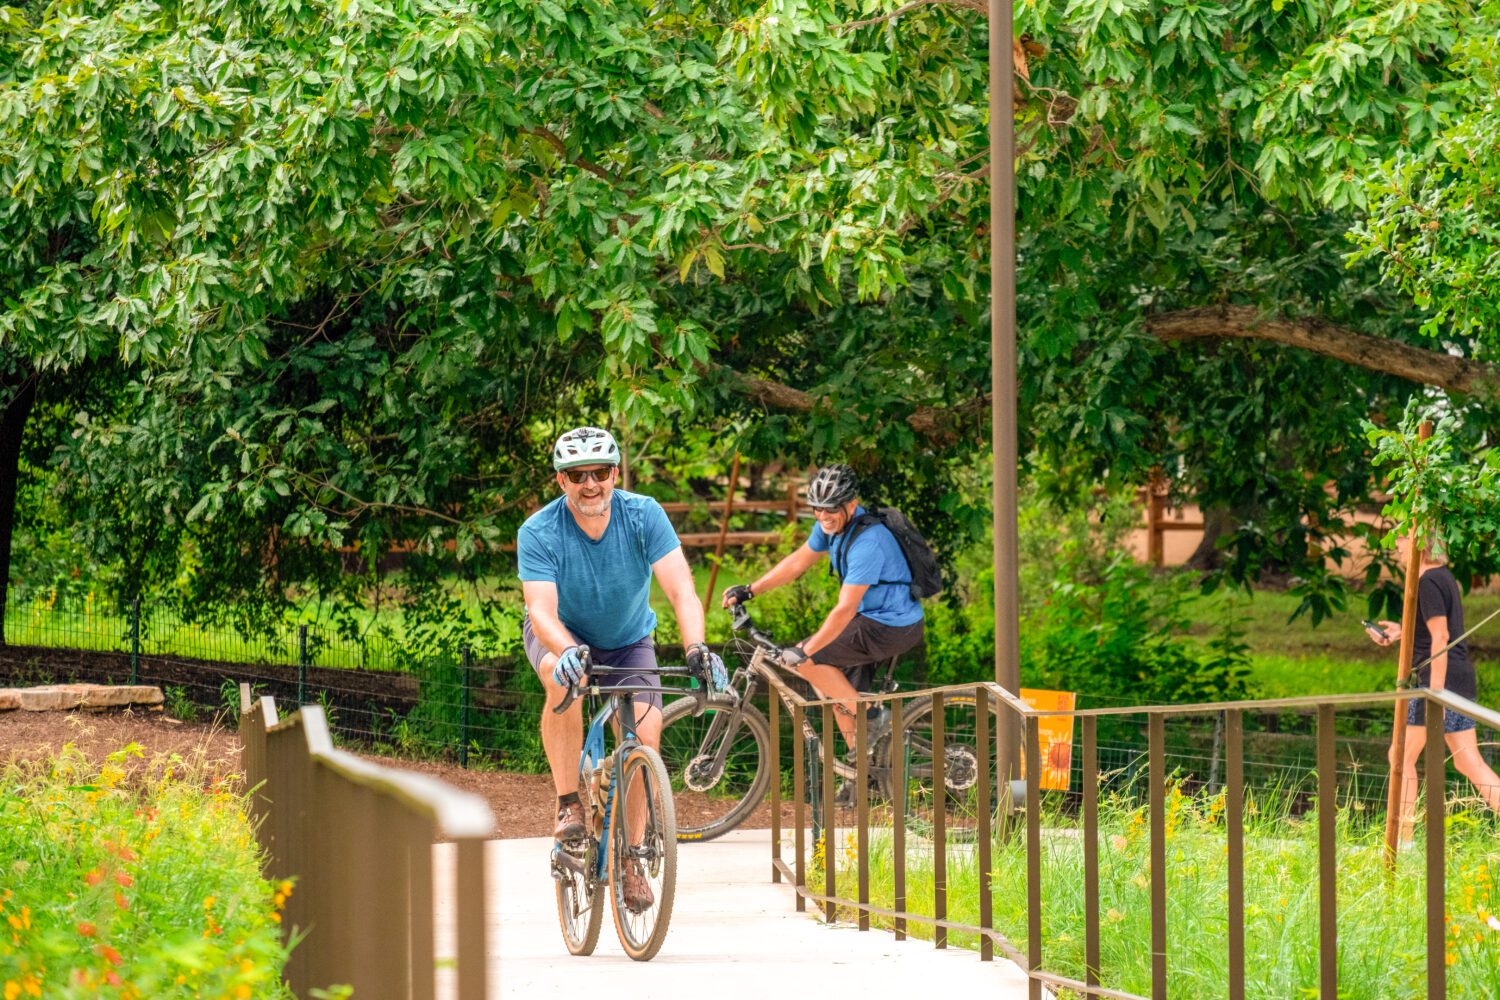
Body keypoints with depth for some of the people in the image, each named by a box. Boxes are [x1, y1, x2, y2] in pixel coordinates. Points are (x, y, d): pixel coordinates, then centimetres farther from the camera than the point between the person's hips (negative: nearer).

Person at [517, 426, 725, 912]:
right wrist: (567, 650, -58)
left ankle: (632, 859, -2)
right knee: (565, 682, -37)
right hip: (562, 635, -2)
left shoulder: (643, 516, -24)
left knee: (645, 735, -19)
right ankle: (568, 804, -23)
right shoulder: (538, 533, -27)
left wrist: (696, 647, -50)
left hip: (628, 640, 2)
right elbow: (542, 611, -36)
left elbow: (681, 589, -31)